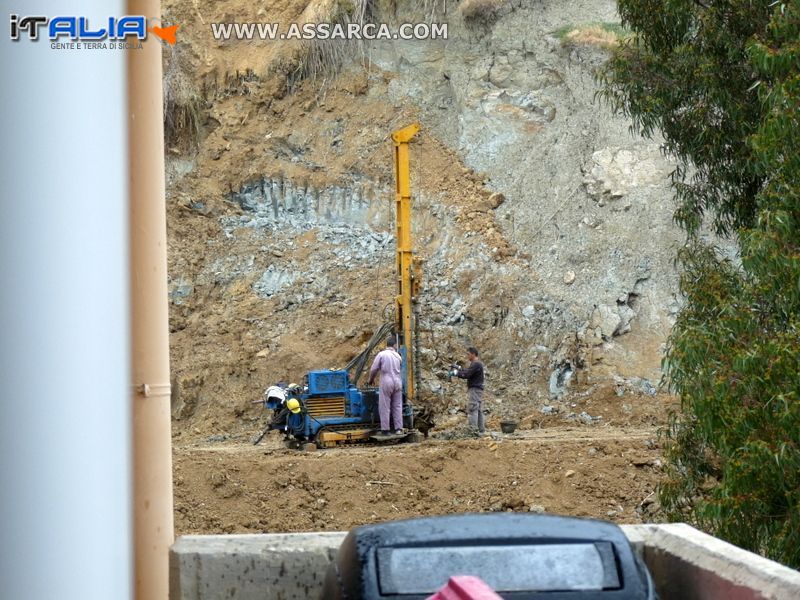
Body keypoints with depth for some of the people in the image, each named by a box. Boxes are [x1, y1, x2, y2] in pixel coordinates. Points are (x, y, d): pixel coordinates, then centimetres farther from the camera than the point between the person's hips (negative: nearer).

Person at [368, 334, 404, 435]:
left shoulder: (381, 354, -6)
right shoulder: (398, 356, 6)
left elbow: (373, 369, -3)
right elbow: (399, 369, 12)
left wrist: (371, 379, 14)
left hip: (386, 382, -4)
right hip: (397, 382, 4)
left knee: (385, 407, 1)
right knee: (397, 406, 10)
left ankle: (385, 430, 0)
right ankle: (398, 428, 8)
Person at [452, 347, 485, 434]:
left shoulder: (476, 364, -15)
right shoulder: (478, 364, 18)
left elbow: (466, 374, -20)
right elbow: (467, 370, 20)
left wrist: (456, 373, -6)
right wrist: (458, 369, 6)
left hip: (474, 389, -11)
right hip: (478, 390, 11)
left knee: (472, 410, -13)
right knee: (478, 410, 11)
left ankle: (473, 429, -17)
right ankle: (481, 429, 13)